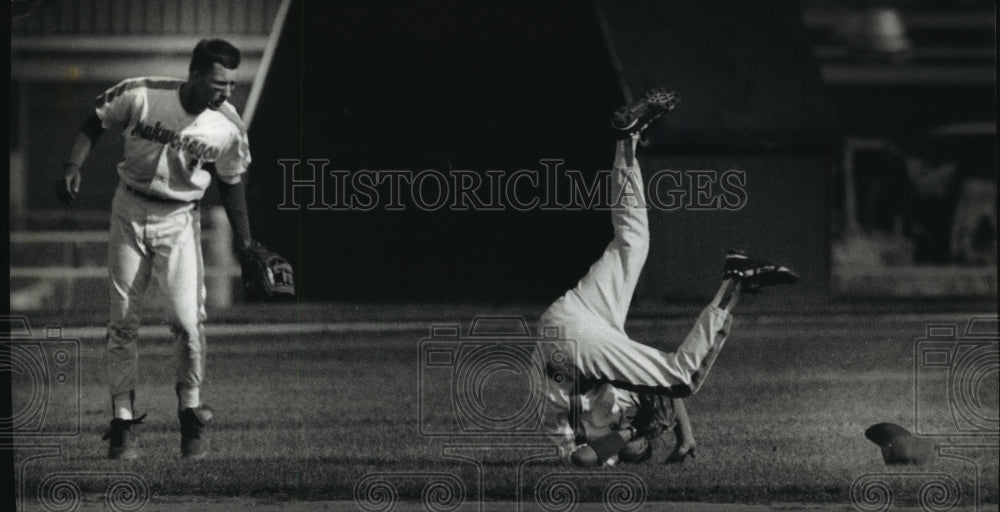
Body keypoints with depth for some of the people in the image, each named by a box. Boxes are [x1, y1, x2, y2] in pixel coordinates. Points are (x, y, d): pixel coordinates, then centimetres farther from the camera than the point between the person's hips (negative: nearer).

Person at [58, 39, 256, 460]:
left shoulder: (228, 126, -11)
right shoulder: (139, 96, -17)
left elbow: (231, 183, 3)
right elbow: (94, 126, -2)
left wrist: (245, 243, 4)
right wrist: (73, 167, -17)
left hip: (180, 222, 0)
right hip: (130, 213, 0)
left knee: (187, 321, -12)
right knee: (123, 321, 2)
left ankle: (191, 413, 7)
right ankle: (123, 423, 10)